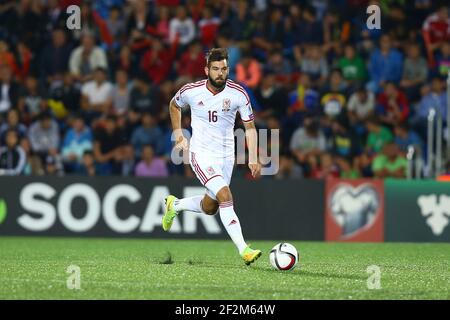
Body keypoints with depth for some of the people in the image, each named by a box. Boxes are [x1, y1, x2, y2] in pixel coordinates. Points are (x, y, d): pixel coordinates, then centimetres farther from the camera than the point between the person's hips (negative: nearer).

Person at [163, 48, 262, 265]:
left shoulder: (238, 94, -8)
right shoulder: (191, 91, -9)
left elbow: (250, 127, -1)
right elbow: (174, 105, 15)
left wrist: (253, 159, -10)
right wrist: (178, 134, 11)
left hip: (226, 156, 4)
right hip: (201, 153, -4)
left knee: (209, 208, 12)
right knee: (225, 196, -23)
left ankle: (174, 205, 42)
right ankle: (243, 250, -26)